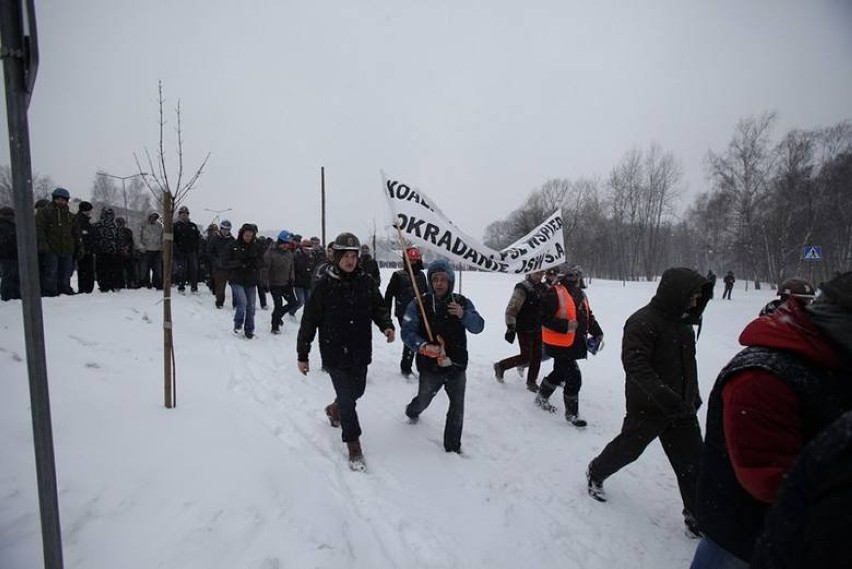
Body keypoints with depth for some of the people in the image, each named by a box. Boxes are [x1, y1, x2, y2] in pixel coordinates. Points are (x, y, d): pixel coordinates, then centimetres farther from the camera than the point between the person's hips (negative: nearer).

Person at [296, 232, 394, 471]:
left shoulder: (366, 281, -4)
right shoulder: (324, 284, -12)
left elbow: (378, 307, 7)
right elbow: (309, 320, -7)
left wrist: (386, 325, -15)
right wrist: (302, 355, -4)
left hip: (361, 351, 4)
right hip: (335, 352, -4)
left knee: (357, 391, 20)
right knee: (346, 397, 0)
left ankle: (335, 409, 54)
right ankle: (354, 446, 18)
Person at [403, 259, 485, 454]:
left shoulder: (462, 302, -4)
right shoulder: (419, 304, -12)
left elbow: (478, 326, -10)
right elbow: (407, 332, -16)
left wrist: (463, 315, -29)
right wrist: (424, 347, -32)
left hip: (457, 366, 1)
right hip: (430, 366, -1)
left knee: (457, 409, 9)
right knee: (423, 401, 25)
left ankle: (453, 447, 31)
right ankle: (412, 411, 61)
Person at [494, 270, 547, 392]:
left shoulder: (543, 288, 6)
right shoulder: (522, 288, -17)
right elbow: (511, 309, -20)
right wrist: (511, 328, -25)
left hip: (538, 328, 7)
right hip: (524, 329, -7)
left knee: (537, 356, 9)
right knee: (526, 357, -3)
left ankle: (531, 382, 25)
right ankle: (500, 366, 18)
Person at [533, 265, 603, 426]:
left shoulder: (581, 295, 12)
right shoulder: (555, 293, -15)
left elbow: (588, 316, 20)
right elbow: (545, 318, -19)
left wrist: (597, 332, 8)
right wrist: (565, 326, -26)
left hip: (575, 343, 9)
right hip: (560, 344, -9)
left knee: (560, 372, 22)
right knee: (574, 377, -7)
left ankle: (542, 397, 44)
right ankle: (572, 413, 11)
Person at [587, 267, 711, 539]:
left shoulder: (683, 322, 7)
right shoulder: (643, 322, -21)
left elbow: (688, 363, 19)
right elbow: (635, 363, -29)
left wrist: (693, 395, 23)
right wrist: (664, 396, -37)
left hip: (681, 407, 7)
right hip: (648, 407, -7)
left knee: (692, 462, 9)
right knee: (628, 448, 12)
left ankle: (697, 517, 25)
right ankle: (596, 473, 39)